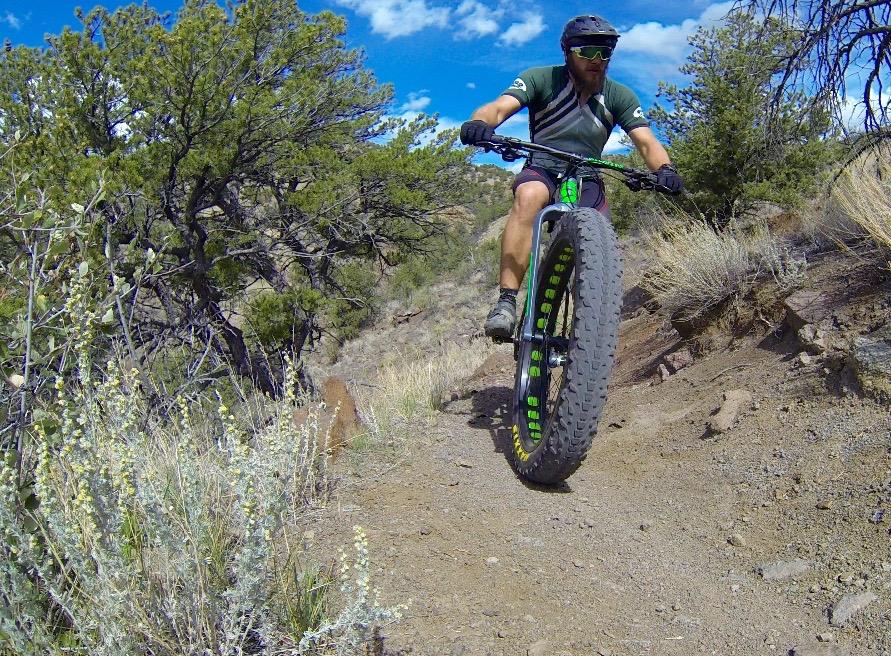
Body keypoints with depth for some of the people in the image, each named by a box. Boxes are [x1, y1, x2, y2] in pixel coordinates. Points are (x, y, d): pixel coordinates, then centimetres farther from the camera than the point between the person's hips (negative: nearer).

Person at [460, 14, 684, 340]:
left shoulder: (619, 97, -1)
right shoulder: (542, 79, -8)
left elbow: (646, 141, -11)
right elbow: (500, 106, -23)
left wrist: (664, 168, -34)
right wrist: (479, 122, -47)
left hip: (586, 179, 3)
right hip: (541, 170, -3)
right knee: (529, 196, -38)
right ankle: (506, 303, -44)